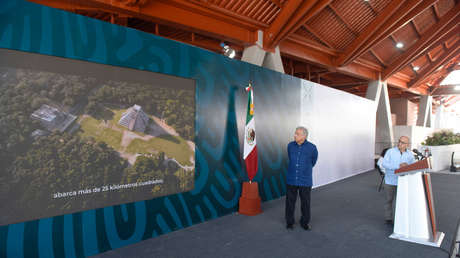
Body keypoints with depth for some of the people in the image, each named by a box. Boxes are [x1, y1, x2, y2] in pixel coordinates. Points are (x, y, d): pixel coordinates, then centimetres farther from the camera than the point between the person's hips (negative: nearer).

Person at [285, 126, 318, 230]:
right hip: (291, 180, 2)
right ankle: (289, 222, 26)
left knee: (305, 203, 9)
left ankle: (305, 222, 29)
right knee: (290, 202, 8)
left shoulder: (312, 148, -10)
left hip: (305, 181, -2)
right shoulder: (290, 145, -3)